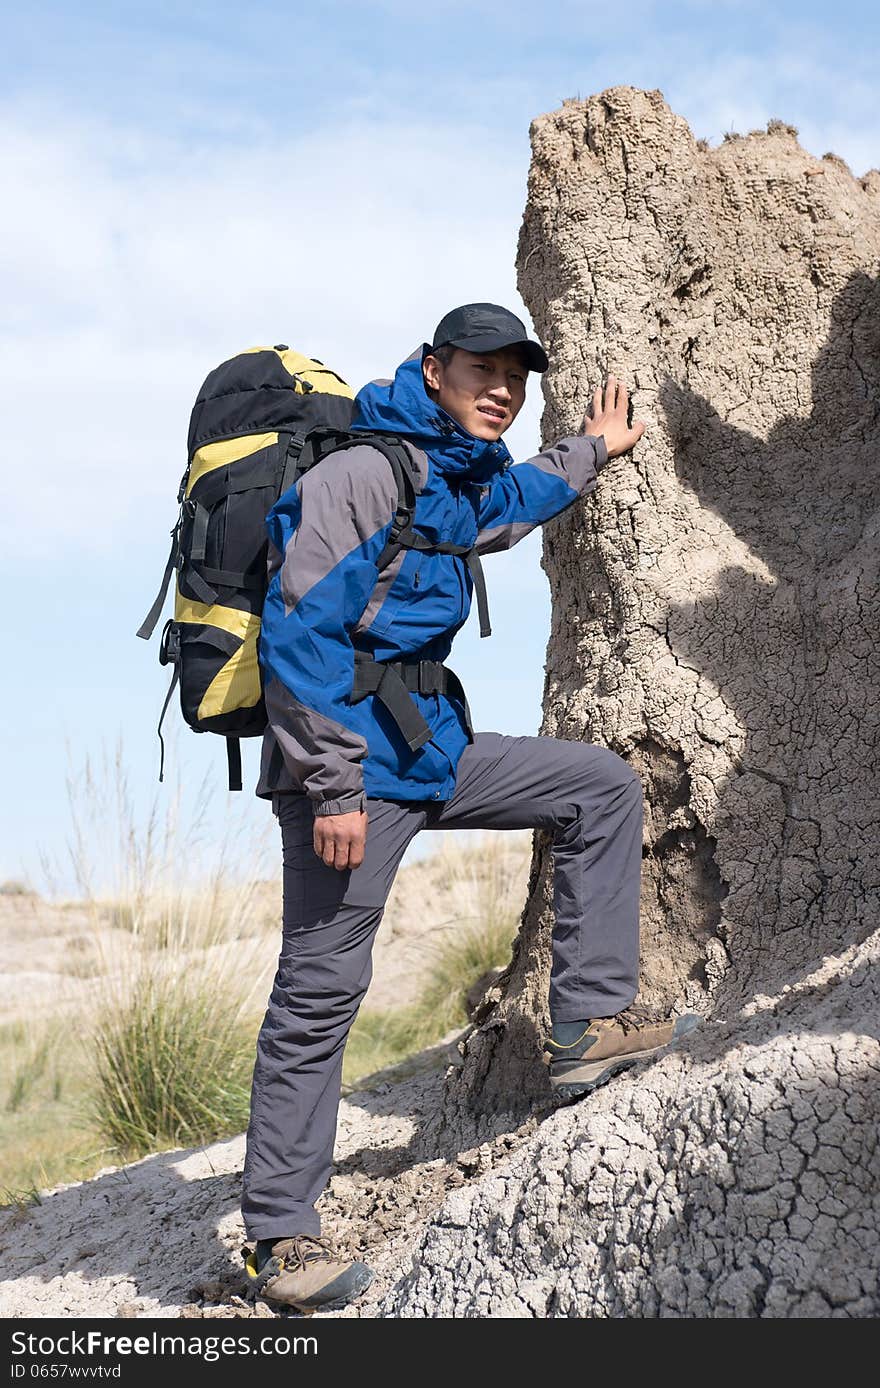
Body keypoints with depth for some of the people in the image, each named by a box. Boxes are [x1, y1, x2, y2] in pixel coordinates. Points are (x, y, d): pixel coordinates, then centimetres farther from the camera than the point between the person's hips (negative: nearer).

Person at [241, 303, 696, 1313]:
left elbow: (519, 501, 43)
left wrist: (594, 449, 49)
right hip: (353, 759, -9)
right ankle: (281, 1237, 0)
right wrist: (334, 790, -24)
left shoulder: (463, 485, 15)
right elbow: (300, 634, -21)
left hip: (429, 747, 9)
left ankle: (589, 1021, 10)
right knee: (320, 989, -8)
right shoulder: (364, 474, -14)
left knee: (604, 786, 12)